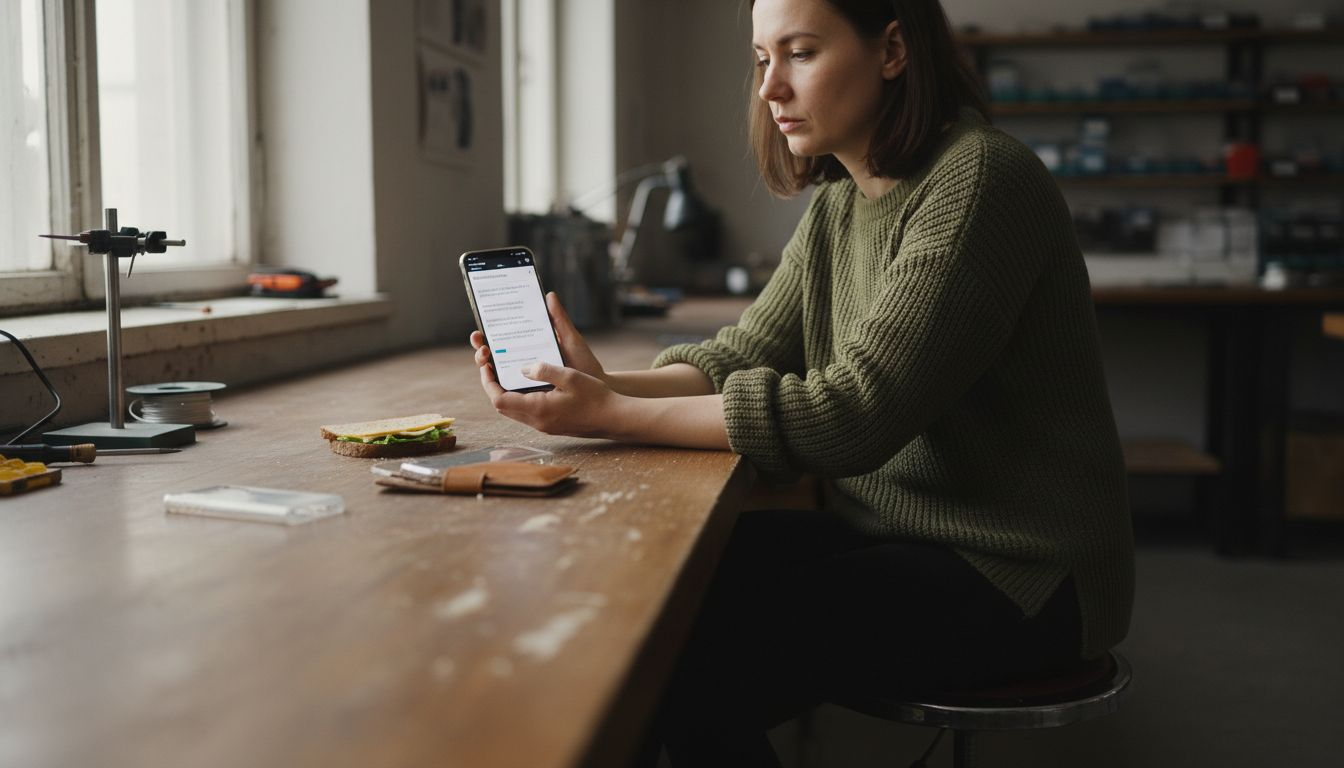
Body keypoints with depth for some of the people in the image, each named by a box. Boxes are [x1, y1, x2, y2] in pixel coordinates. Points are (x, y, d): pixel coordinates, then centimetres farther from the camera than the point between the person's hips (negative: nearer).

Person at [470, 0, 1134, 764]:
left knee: (696, 659, -19)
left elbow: (854, 413, -25)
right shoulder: (837, 208, 8)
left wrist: (617, 418, -25)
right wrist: (609, 387, -16)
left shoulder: (980, 180, -19)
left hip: (1018, 578, -7)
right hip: (889, 532, 8)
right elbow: (739, 355, 4)